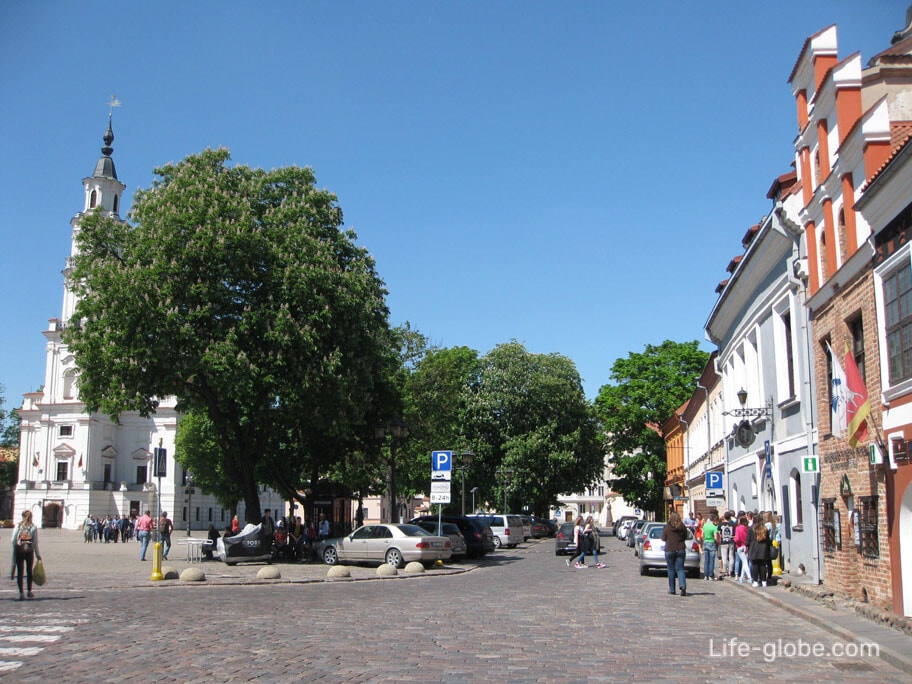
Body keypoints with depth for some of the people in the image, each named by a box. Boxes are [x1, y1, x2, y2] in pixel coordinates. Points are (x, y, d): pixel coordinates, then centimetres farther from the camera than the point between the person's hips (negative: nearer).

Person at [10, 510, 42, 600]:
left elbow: (13, 541, -1)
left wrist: (14, 551, 11)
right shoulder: (33, 527, -4)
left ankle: (21, 593, -1)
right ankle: (29, 591, 21)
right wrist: (38, 555, 2)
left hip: (18, 551, 0)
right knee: (29, 571, 14)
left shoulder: (18, 526, -1)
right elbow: (35, 543, -5)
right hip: (29, 551, 0)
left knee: (20, 572, 4)